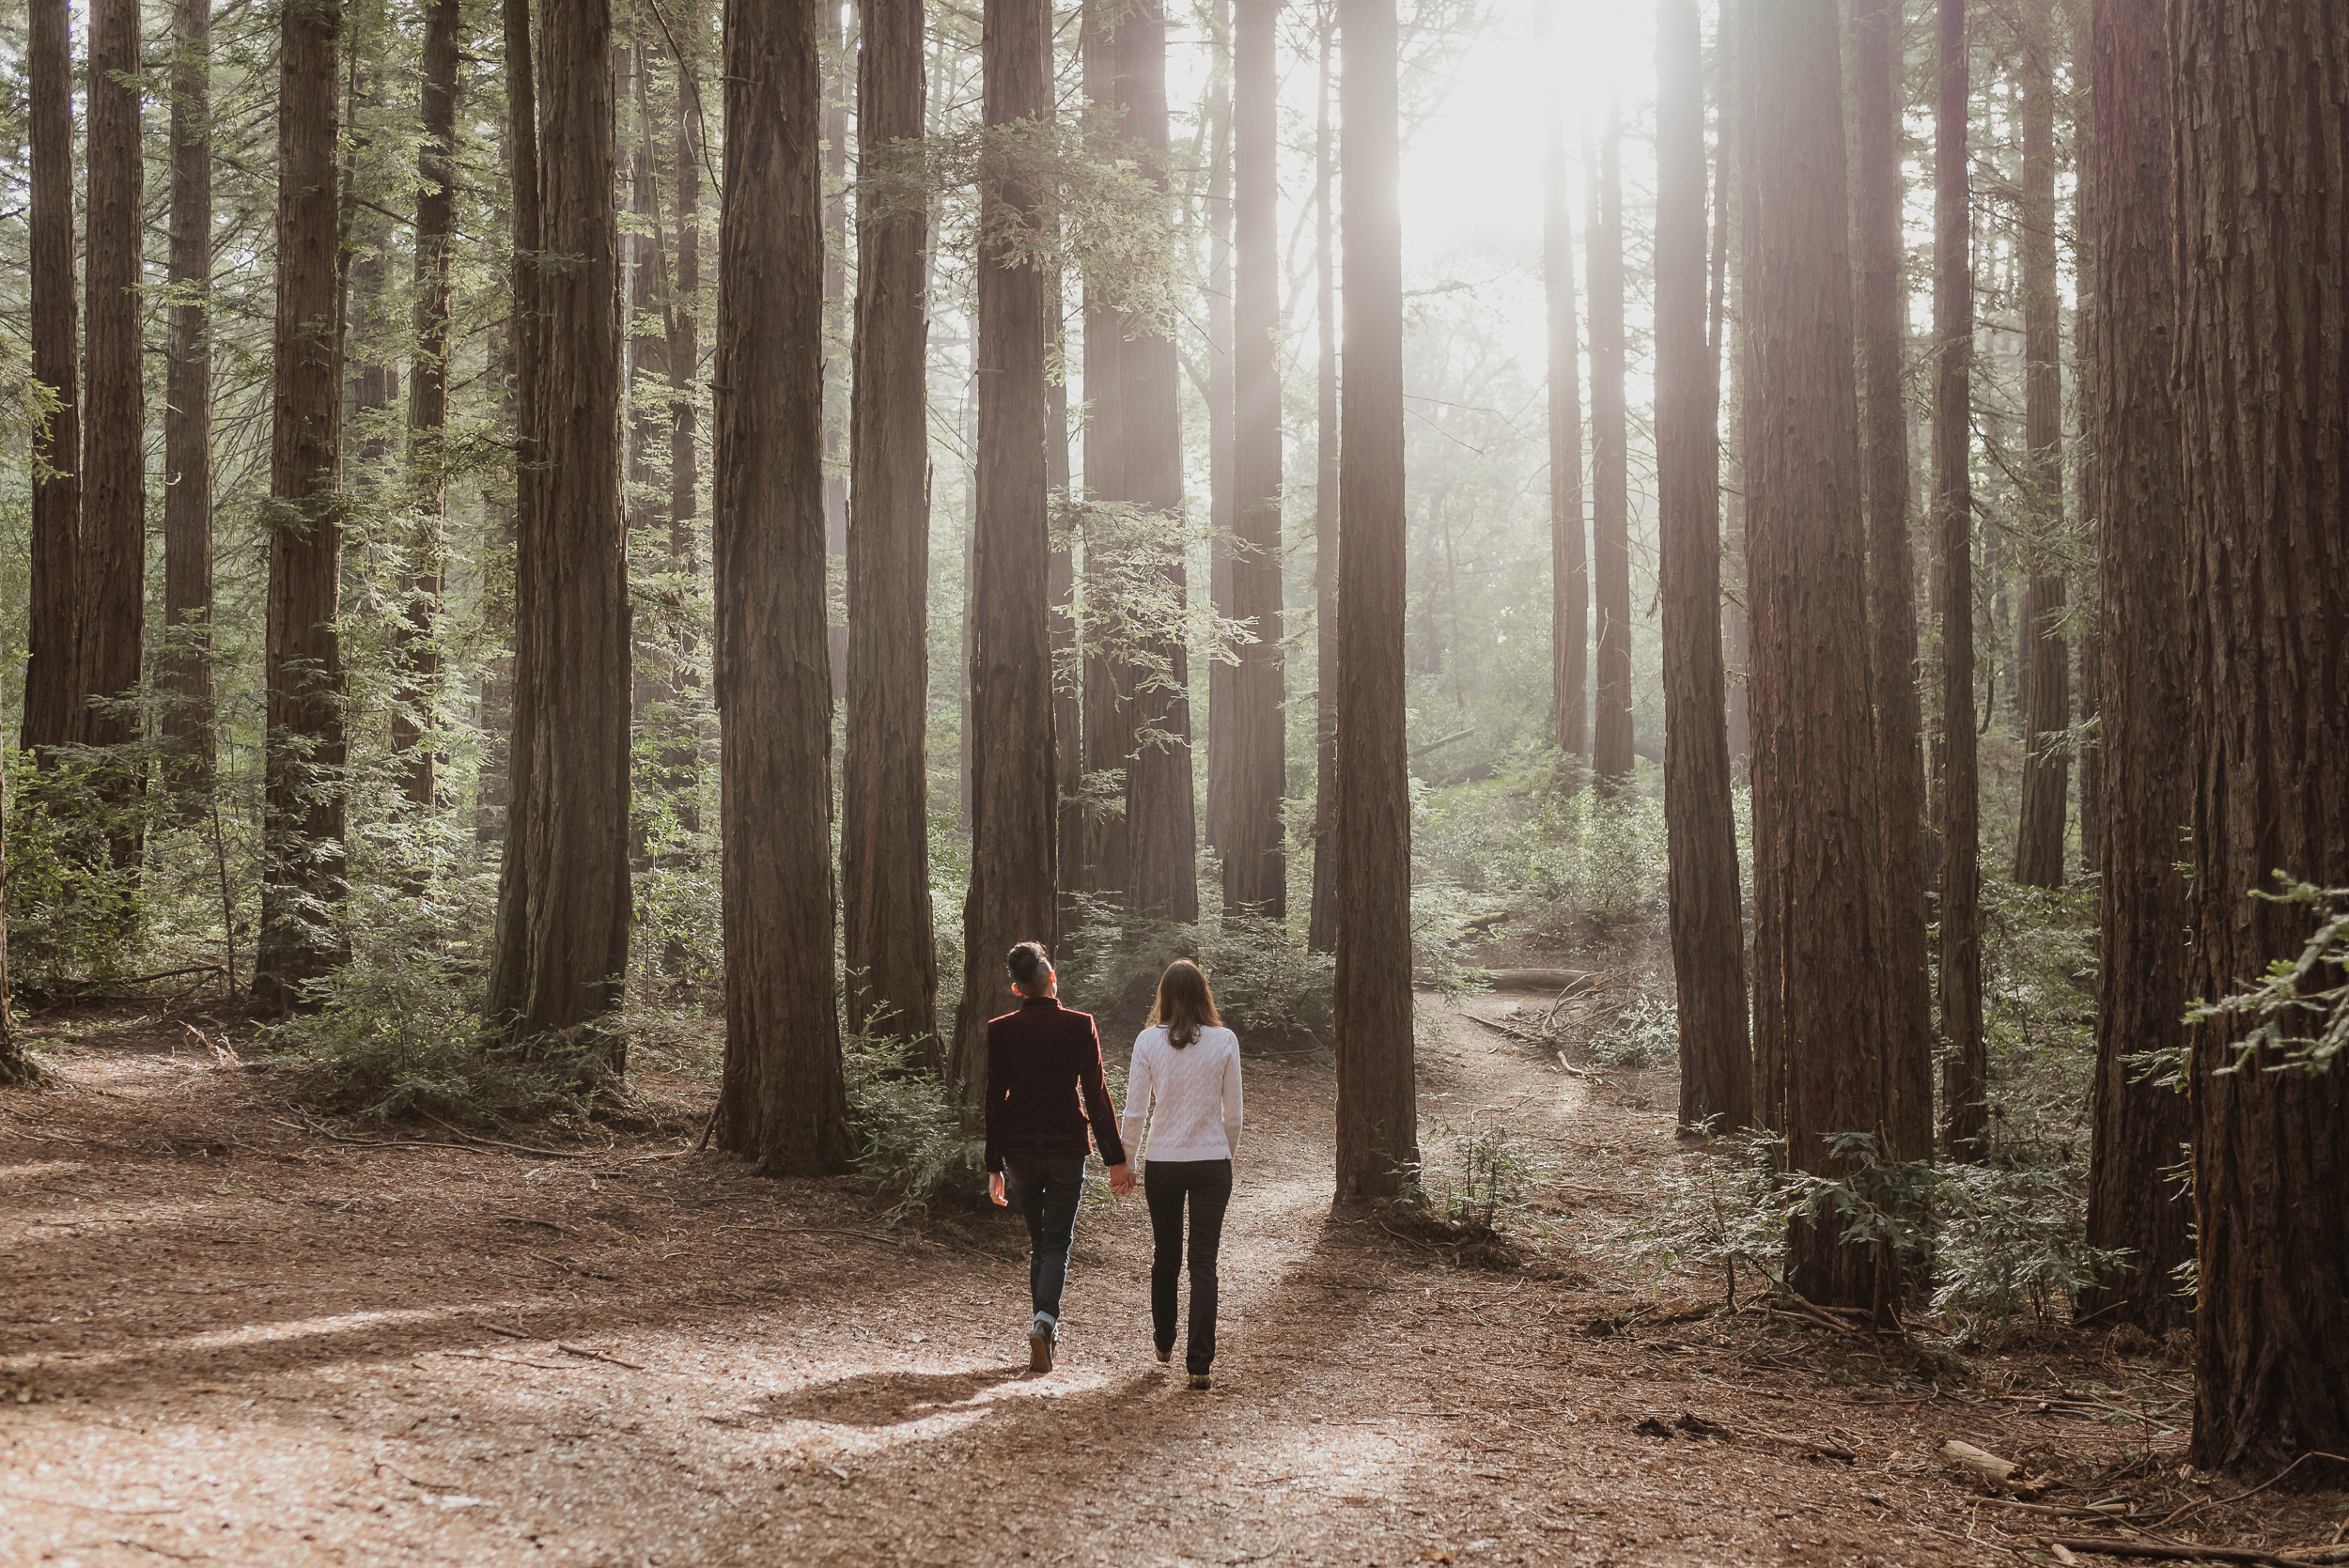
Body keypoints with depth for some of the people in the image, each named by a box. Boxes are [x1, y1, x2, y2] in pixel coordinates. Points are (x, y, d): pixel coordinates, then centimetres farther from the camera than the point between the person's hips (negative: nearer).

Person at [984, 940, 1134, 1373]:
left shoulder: (1000, 1030, -2)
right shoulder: (1080, 1026, -6)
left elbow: (994, 1100, 0)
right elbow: (1096, 1094, -6)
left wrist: (994, 1167, 5)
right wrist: (1115, 1159, -1)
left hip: (1019, 1150, 2)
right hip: (1067, 1147, -2)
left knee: (1038, 1242, 17)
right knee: (1057, 1244, 2)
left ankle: (1046, 1330, 19)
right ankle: (1044, 1322, -20)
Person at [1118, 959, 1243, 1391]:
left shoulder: (1148, 1041, -6)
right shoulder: (1224, 1041, -6)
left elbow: (1135, 1111, -4)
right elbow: (1234, 1112, -1)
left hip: (1162, 1162, 1)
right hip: (1212, 1162, -1)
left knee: (1165, 1255, 19)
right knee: (1204, 1262, 4)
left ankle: (1163, 1343, 36)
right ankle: (1199, 1363, 0)